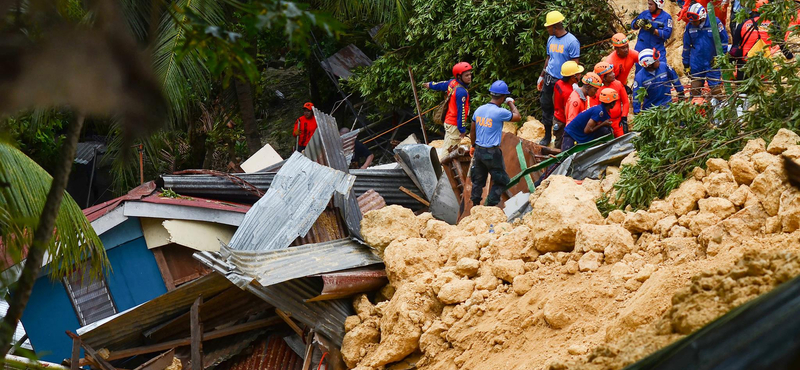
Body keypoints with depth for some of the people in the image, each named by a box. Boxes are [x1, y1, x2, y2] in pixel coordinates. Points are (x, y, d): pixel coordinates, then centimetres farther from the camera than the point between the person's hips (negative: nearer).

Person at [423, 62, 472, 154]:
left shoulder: (452, 82, 2)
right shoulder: (461, 92, -25)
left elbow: (441, 85, 23)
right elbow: (461, 112, -22)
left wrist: (430, 85, 45)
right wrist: (462, 129, -16)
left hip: (448, 121, 10)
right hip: (454, 125, -10)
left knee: (446, 146, 18)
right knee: (447, 149, -6)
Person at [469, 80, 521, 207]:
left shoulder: (479, 110, 4)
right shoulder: (500, 112, -17)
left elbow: (472, 132, 13)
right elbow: (518, 117, -1)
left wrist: (473, 146, 28)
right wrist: (511, 103, 12)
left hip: (478, 150, 7)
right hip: (492, 153, -7)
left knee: (478, 181, 18)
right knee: (501, 181, 7)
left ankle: (475, 206, 24)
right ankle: (490, 206, 1)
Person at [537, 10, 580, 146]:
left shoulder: (572, 41, -13)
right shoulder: (551, 39, 9)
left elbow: (575, 64, -13)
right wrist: (542, 76, 20)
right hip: (549, 78, 6)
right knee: (546, 105, 8)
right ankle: (547, 136, 20)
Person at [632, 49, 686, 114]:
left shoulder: (664, 66, -12)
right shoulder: (639, 77, -17)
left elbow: (675, 79, 4)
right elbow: (636, 96, -13)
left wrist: (681, 94, 13)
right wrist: (637, 112, -13)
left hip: (667, 105, 2)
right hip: (650, 109, -2)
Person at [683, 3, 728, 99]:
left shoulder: (715, 22, -10)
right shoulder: (689, 26, 0)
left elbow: (724, 40, -1)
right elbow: (686, 46, 9)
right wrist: (686, 64, 11)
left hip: (712, 63, -3)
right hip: (696, 64, 3)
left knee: (716, 89, -3)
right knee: (695, 89, 7)